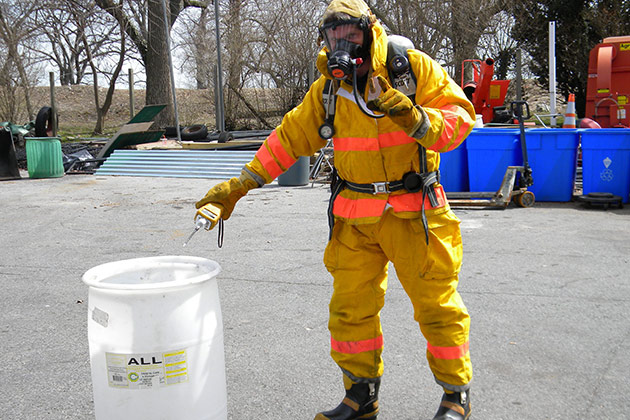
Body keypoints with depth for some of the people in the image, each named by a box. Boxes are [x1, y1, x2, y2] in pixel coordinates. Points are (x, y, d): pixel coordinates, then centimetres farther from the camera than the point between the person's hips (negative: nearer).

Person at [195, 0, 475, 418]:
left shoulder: (414, 67, -6)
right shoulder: (327, 89, 7)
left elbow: (461, 117, -8)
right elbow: (290, 137, 11)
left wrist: (415, 118, -27)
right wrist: (240, 184, 8)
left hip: (412, 211, -4)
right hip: (355, 218, 4)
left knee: (437, 304, 3)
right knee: (350, 306, 7)